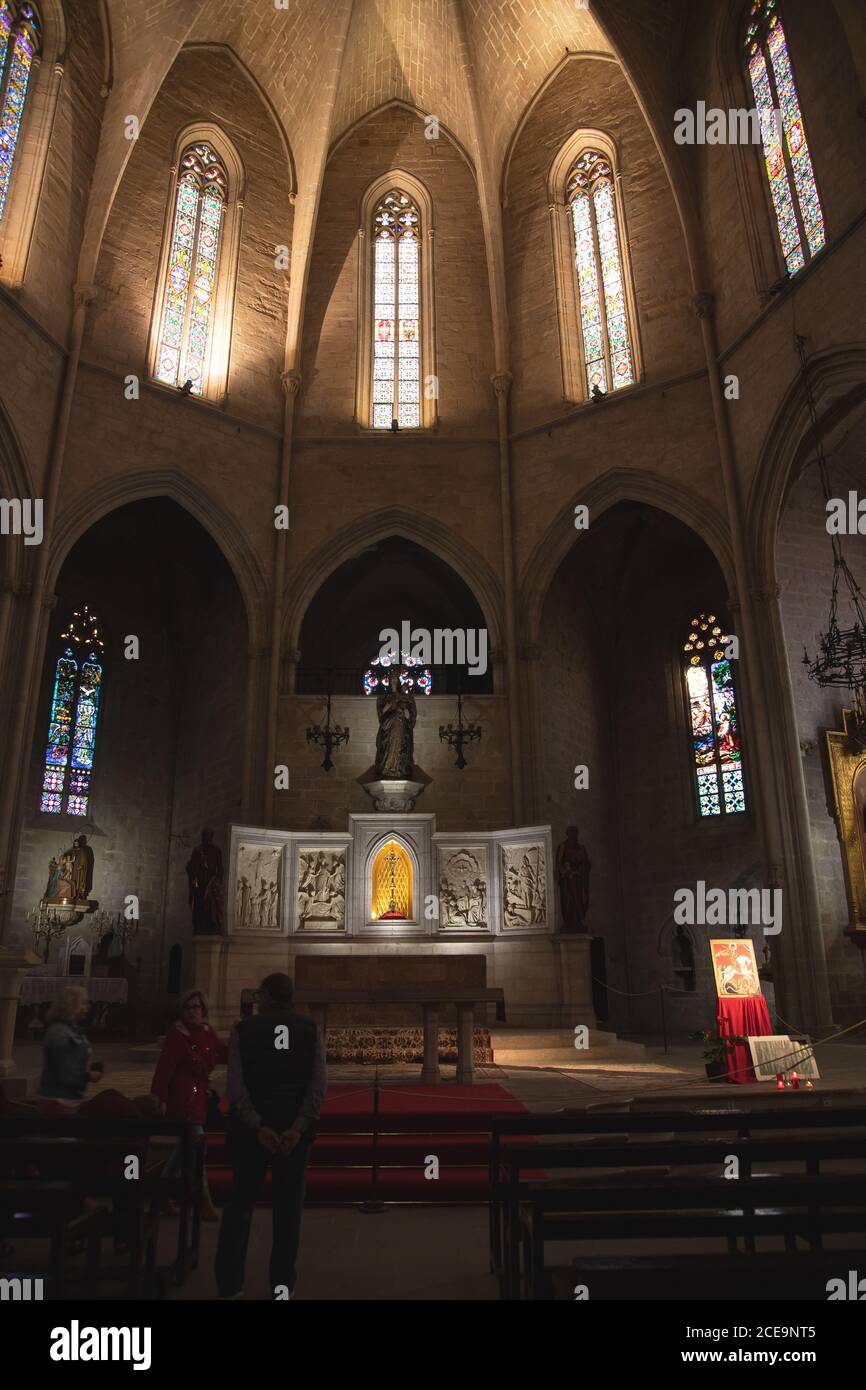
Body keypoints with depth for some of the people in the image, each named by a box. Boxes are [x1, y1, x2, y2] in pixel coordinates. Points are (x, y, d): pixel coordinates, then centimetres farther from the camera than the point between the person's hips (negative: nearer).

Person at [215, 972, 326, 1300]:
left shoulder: (244, 1030, -2)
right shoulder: (310, 1030, -1)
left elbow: (235, 1085, -11)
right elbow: (318, 1085, -10)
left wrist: (257, 1126, -13)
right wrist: (298, 1128, -13)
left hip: (251, 1128, 0)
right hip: (294, 1130, 0)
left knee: (240, 1202, 15)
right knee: (288, 1206, 12)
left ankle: (229, 1284, 19)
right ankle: (282, 1284, 16)